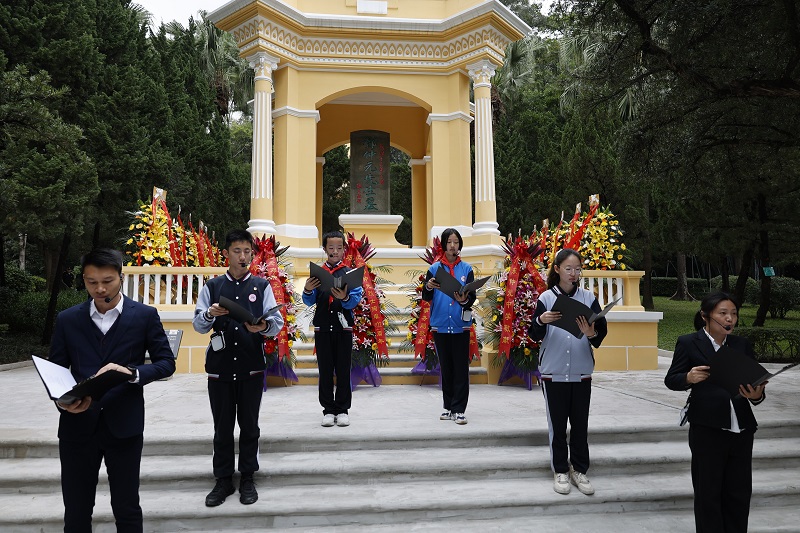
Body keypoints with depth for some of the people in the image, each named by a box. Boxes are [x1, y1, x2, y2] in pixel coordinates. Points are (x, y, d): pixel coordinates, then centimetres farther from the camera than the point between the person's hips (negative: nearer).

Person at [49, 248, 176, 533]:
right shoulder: (67, 319, 6)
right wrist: (62, 399, -14)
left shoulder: (145, 315, -1)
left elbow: (167, 363, -1)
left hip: (124, 426, -2)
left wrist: (132, 372, -20)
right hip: (77, 426, 2)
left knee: (127, 509, 9)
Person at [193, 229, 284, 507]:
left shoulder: (261, 286, 3)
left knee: (249, 424, 8)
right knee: (222, 427, 9)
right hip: (219, 367, 1)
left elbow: (278, 322, -2)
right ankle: (223, 481, 21)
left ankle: (247, 478, 22)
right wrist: (210, 314, -18)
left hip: (252, 368, 0)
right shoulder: (212, 287, 5)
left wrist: (263, 326, -24)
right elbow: (198, 325, 4)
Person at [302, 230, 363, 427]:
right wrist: (307, 290, -19)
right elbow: (309, 301, 2)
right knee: (325, 370, 6)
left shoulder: (350, 273, 4)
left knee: (343, 370, 3)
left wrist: (345, 298, -28)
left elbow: (356, 299, -7)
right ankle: (328, 410, 15)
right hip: (322, 328, 1)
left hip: (343, 328, -1)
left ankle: (342, 410, 13)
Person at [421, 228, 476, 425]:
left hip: (461, 325, -1)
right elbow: (426, 297, 0)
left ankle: (459, 409, 3)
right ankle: (449, 406, 19)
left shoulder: (466, 268, 3)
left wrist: (465, 300, -26)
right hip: (440, 325, 1)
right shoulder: (434, 268, 4)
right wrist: (428, 287, -21)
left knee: (461, 368, -2)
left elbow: (472, 296, -3)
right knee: (446, 368, 9)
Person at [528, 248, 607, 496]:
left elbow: (602, 332, -2)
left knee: (580, 423, 9)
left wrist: (592, 334, -24)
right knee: (557, 424, 7)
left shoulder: (588, 297, 2)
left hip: (581, 372, 2)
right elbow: (534, 336, -4)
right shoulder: (546, 297, -2)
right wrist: (541, 321, -24)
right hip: (553, 371, -1)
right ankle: (560, 471, 20)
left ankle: (579, 470, 23)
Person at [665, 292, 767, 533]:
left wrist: (757, 395, -15)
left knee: (739, 492, 13)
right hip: (707, 430, -4)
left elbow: (755, 382, 8)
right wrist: (689, 378, -22)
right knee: (708, 492, 8)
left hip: (742, 430, 4)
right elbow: (670, 380, -1)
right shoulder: (688, 343, -3)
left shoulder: (742, 345, 9)